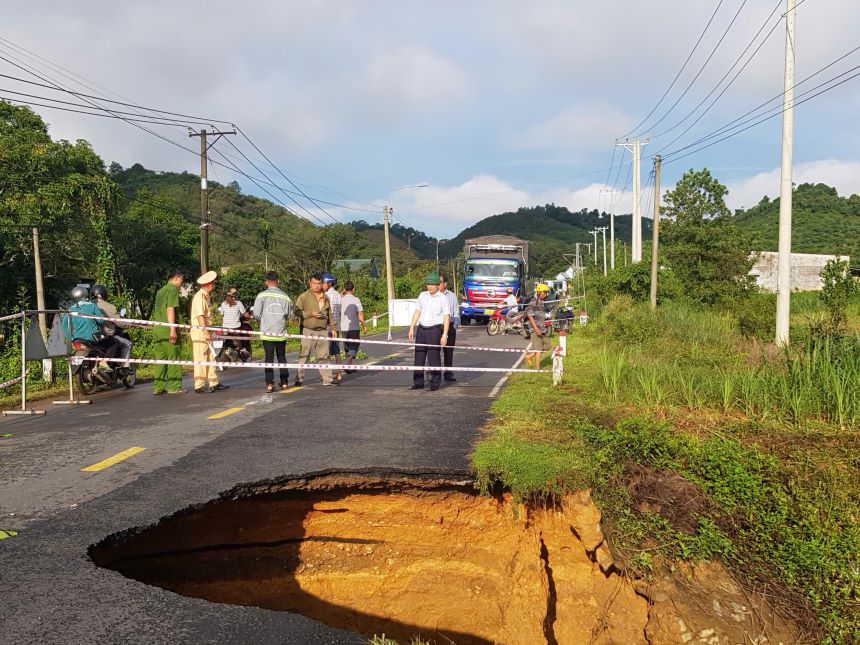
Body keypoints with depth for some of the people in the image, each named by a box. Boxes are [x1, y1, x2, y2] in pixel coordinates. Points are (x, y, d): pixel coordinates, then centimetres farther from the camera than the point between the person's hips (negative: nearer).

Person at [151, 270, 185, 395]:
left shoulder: (160, 291, 22)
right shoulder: (173, 289, -5)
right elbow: (170, 310, -15)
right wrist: (173, 330, -19)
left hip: (157, 329, 8)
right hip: (167, 329, -8)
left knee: (160, 359, 9)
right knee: (173, 358, -2)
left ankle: (158, 387, 9)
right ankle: (174, 387, 0)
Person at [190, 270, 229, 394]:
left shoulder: (205, 296, 15)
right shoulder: (199, 297, -15)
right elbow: (200, 316, -21)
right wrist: (206, 332, -22)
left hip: (205, 331, 10)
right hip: (199, 332, -10)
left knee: (210, 358, 11)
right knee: (200, 359, -4)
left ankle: (214, 383, 17)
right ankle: (199, 386, 1)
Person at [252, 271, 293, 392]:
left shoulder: (262, 296, -8)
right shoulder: (285, 297, -2)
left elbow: (256, 314, -7)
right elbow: (289, 315, 2)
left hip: (267, 332, -2)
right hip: (281, 332, 2)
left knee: (269, 358, 4)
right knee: (282, 357, 15)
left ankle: (269, 384, 0)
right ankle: (284, 382, 19)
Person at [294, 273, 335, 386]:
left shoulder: (326, 298, 15)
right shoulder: (304, 296, -3)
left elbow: (329, 314, 22)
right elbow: (297, 311, -8)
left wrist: (332, 327, 19)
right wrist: (310, 314, -17)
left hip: (323, 331, 5)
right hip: (308, 331, -5)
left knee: (323, 355, 8)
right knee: (304, 355, -3)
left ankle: (327, 378, 12)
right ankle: (299, 378, 3)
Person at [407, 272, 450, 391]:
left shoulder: (443, 299, -4)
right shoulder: (422, 295, 10)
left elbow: (447, 317, -6)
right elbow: (417, 312, 15)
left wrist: (444, 335, -13)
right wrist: (412, 328, 10)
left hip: (434, 330, -5)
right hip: (421, 329, 5)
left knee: (434, 357, -2)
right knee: (419, 357, 7)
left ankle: (435, 383, 6)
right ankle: (418, 382, 14)